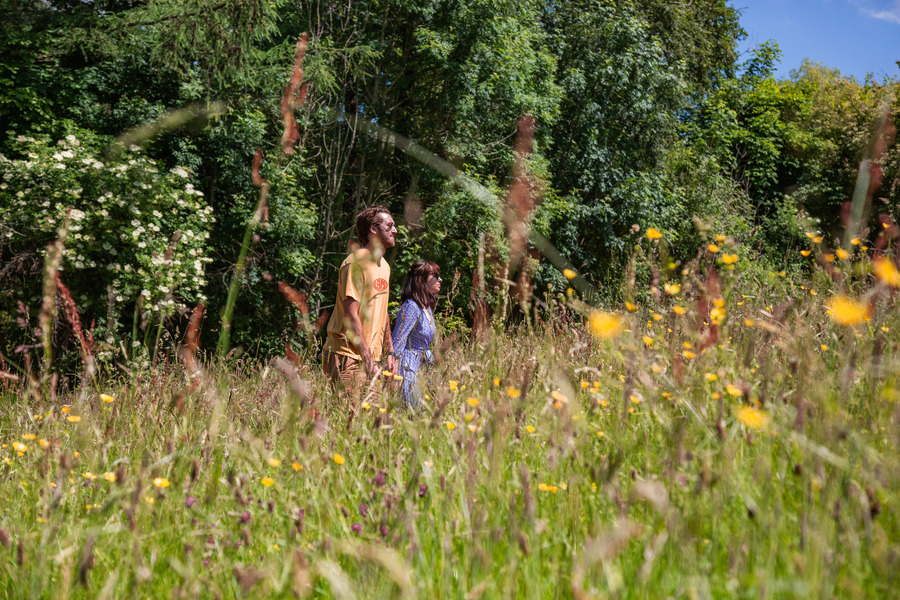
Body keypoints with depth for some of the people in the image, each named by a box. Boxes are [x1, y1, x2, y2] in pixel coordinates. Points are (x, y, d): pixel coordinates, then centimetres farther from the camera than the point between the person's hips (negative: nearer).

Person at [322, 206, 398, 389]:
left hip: (370, 355, 8)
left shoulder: (384, 266, 16)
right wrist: (367, 357, -20)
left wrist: (390, 351, 17)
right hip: (347, 355, -8)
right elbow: (351, 316, -18)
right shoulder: (356, 263, -13)